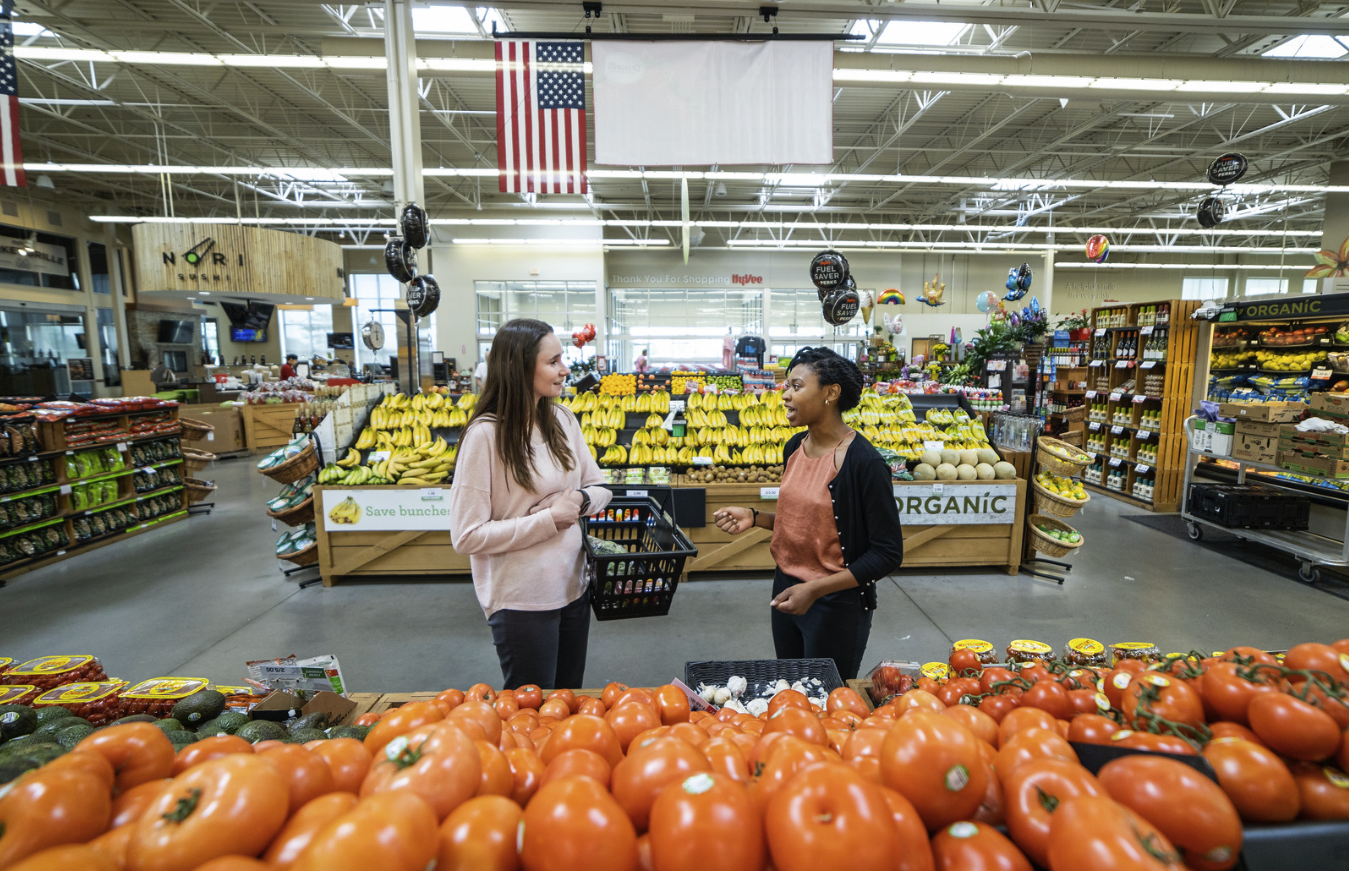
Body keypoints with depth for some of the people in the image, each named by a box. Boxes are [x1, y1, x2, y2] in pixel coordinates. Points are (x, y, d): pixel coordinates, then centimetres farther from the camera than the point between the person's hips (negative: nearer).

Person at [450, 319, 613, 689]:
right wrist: (549, 519, -21)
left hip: (573, 587, 6)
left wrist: (581, 500, -12)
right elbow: (467, 536, -18)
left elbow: (600, 487, 10)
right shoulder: (486, 434, -18)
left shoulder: (562, 419, 1)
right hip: (521, 602, -6)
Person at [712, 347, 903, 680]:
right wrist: (754, 518, -3)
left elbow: (888, 553, -18)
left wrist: (815, 589, -23)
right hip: (785, 589, 7)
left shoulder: (864, 462, -21)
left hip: (837, 606, -7)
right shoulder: (795, 447, 1)